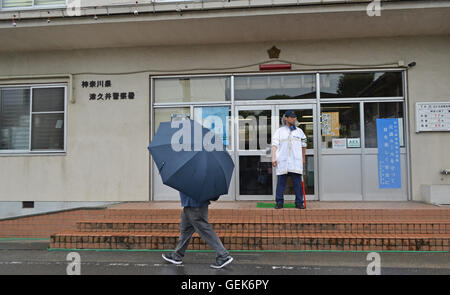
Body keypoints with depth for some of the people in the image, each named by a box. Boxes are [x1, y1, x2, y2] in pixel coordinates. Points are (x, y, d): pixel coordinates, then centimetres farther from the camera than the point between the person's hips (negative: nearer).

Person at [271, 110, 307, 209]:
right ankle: (279, 202, 6)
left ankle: (299, 202, 5)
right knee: (280, 182, 0)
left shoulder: (299, 131, 16)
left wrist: (303, 159, 19)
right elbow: (274, 145, 1)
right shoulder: (279, 131, 10)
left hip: (296, 161, 1)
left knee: (298, 183, -1)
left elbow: (303, 146, 21)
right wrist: (273, 158, -11)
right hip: (282, 161, -1)